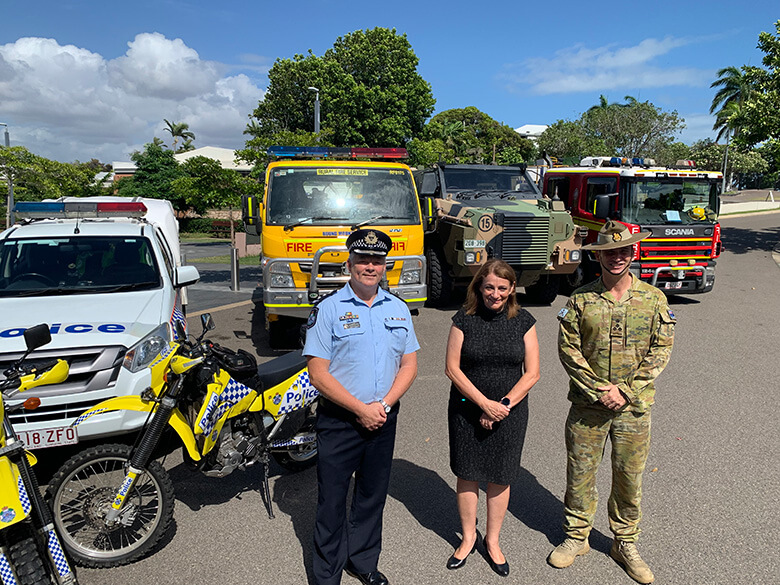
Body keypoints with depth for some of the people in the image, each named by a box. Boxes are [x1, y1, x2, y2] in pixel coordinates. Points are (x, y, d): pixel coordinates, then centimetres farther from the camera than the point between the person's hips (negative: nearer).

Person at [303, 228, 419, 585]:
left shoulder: (398, 309, 5)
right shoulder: (328, 309, -9)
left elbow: (409, 364, 5)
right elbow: (318, 373, -13)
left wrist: (383, 405, -9)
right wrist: (360, 409, -15)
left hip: (383, 419, 4)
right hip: (339, 421, -4)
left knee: (373, 496, 18)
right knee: (332, 501, 7)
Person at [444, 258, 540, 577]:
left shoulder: (523, 321, -3)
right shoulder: (464, 320, -6)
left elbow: (531, 373, -4)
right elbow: (452, 368, -9)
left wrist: (503, 405, -13)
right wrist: (485, 403, -15)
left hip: (509, 413, 1)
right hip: (466, 410, 0)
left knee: (500, 478, 11)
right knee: (467, 473, 9)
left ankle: (492, 541, 32)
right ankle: (468, 537, 31)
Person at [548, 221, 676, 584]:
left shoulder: (653, 299, -1)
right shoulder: (581, 299, -4)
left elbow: (661, 350, -2)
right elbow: (568, 349, -5)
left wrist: (626, 390, -12)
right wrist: (600, 390, -13)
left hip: (634, 406, 1)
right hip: (586, 404, 0)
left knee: (629, 476, 12)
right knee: (580, 472, 10)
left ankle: (625, 543, 33)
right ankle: (576, 537, 30)